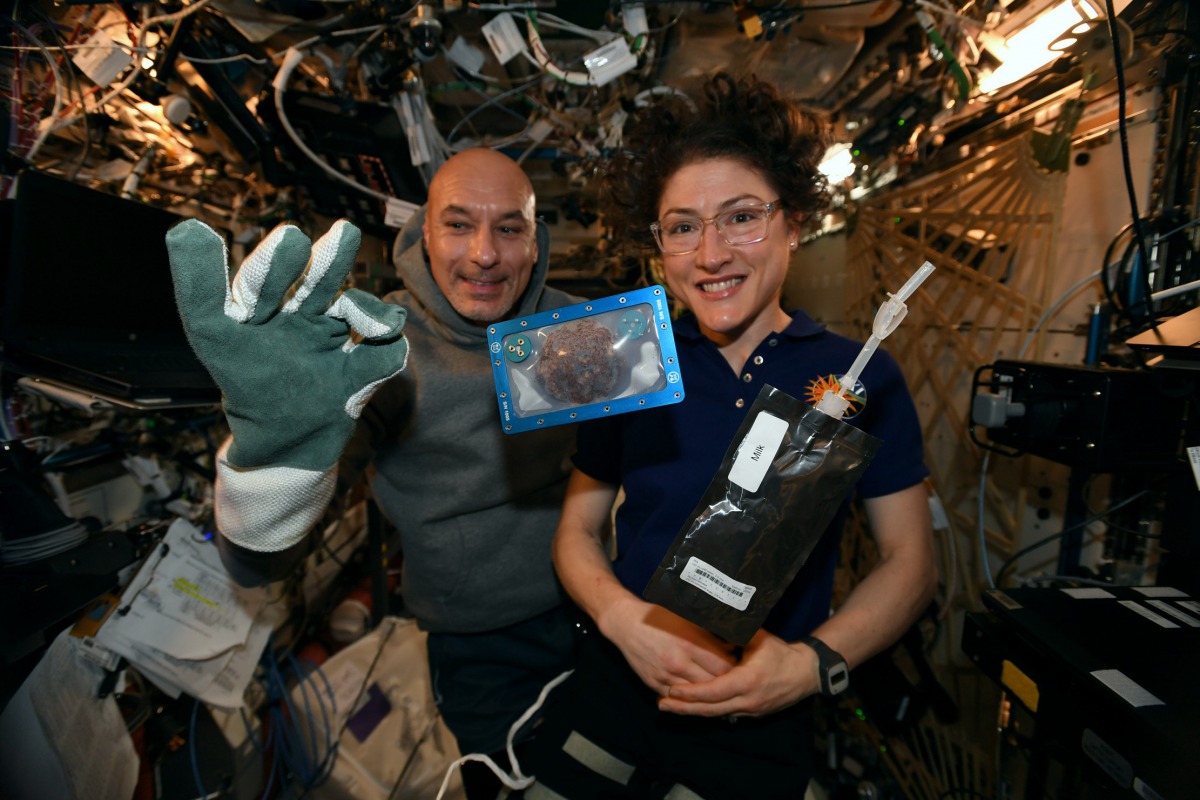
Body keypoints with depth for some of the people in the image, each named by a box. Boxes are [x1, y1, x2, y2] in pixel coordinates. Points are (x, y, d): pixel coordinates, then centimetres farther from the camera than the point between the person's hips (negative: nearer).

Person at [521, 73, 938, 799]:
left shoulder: (862, 378, -7)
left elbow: (910, 559, -1)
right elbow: (578, 530, 2)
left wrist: (814, 664, -16)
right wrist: (624, 619, -16)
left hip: (761, 724, -1)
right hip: (613, 687, 2)